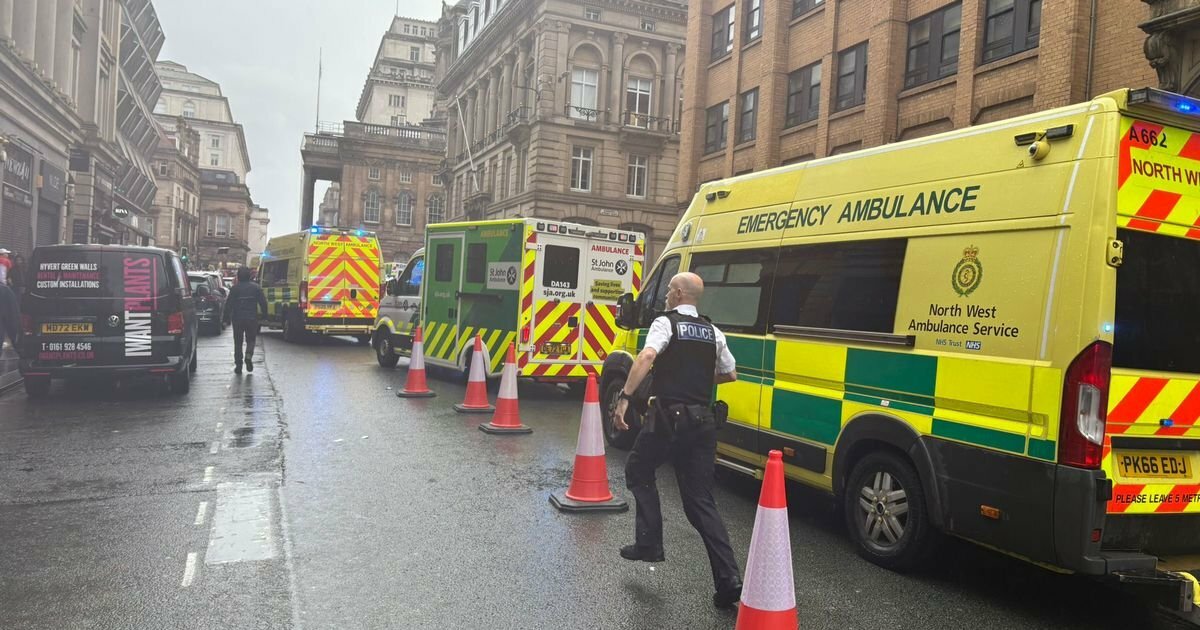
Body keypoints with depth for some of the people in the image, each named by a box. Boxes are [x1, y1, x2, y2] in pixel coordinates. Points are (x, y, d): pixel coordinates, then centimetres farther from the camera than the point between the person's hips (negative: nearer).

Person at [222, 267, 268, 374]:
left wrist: (227, 318, 4)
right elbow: (263, 302, -2)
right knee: (251, 339, 13)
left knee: (238, 342, 9)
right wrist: (265, 315, 6)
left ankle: (238, 365, 7)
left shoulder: (235, 288, -2)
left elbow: (228, 304, -3)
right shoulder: (256, 287, 0)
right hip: (252, 318, 0)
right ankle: (249, 356, -14)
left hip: (237, 319, 0)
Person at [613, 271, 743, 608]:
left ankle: (649, 543, 15)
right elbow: (730, 374, 22)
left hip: (669, 416, -5)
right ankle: (729, 577, 0)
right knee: (700, 499, 8)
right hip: (702, 420, 5)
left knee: (638, 471, 21)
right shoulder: (712, 332, 14)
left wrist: (625, 397, -26)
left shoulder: (666, 322, -4)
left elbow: (647, 356, -23)